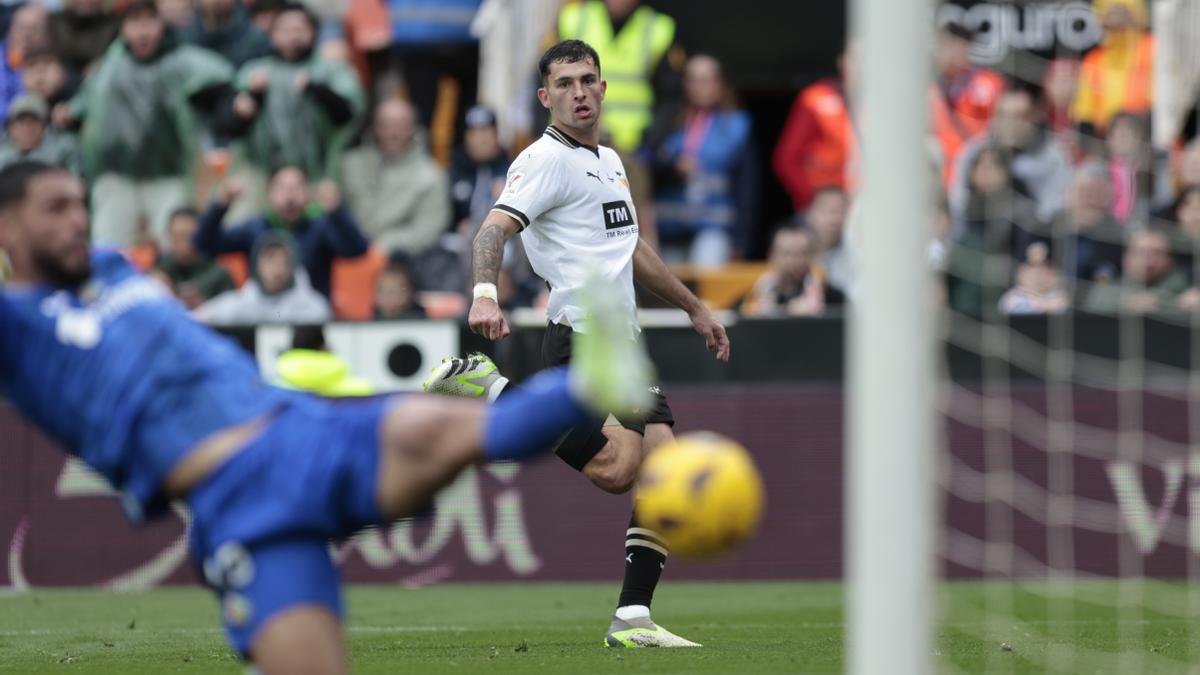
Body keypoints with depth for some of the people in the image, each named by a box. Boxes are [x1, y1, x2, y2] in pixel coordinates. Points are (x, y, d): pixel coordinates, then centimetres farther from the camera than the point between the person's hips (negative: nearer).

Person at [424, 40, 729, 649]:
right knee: (614, 468, -24)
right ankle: (484, 388, -11)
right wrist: (485, 292, -40)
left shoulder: (608, 161, 22)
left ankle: (632, 619, 0)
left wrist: (693, 307, 40)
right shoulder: (545, 160, -6)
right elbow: (495, 227, -21)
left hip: (623, 344, 9)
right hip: (581, 341, -9)